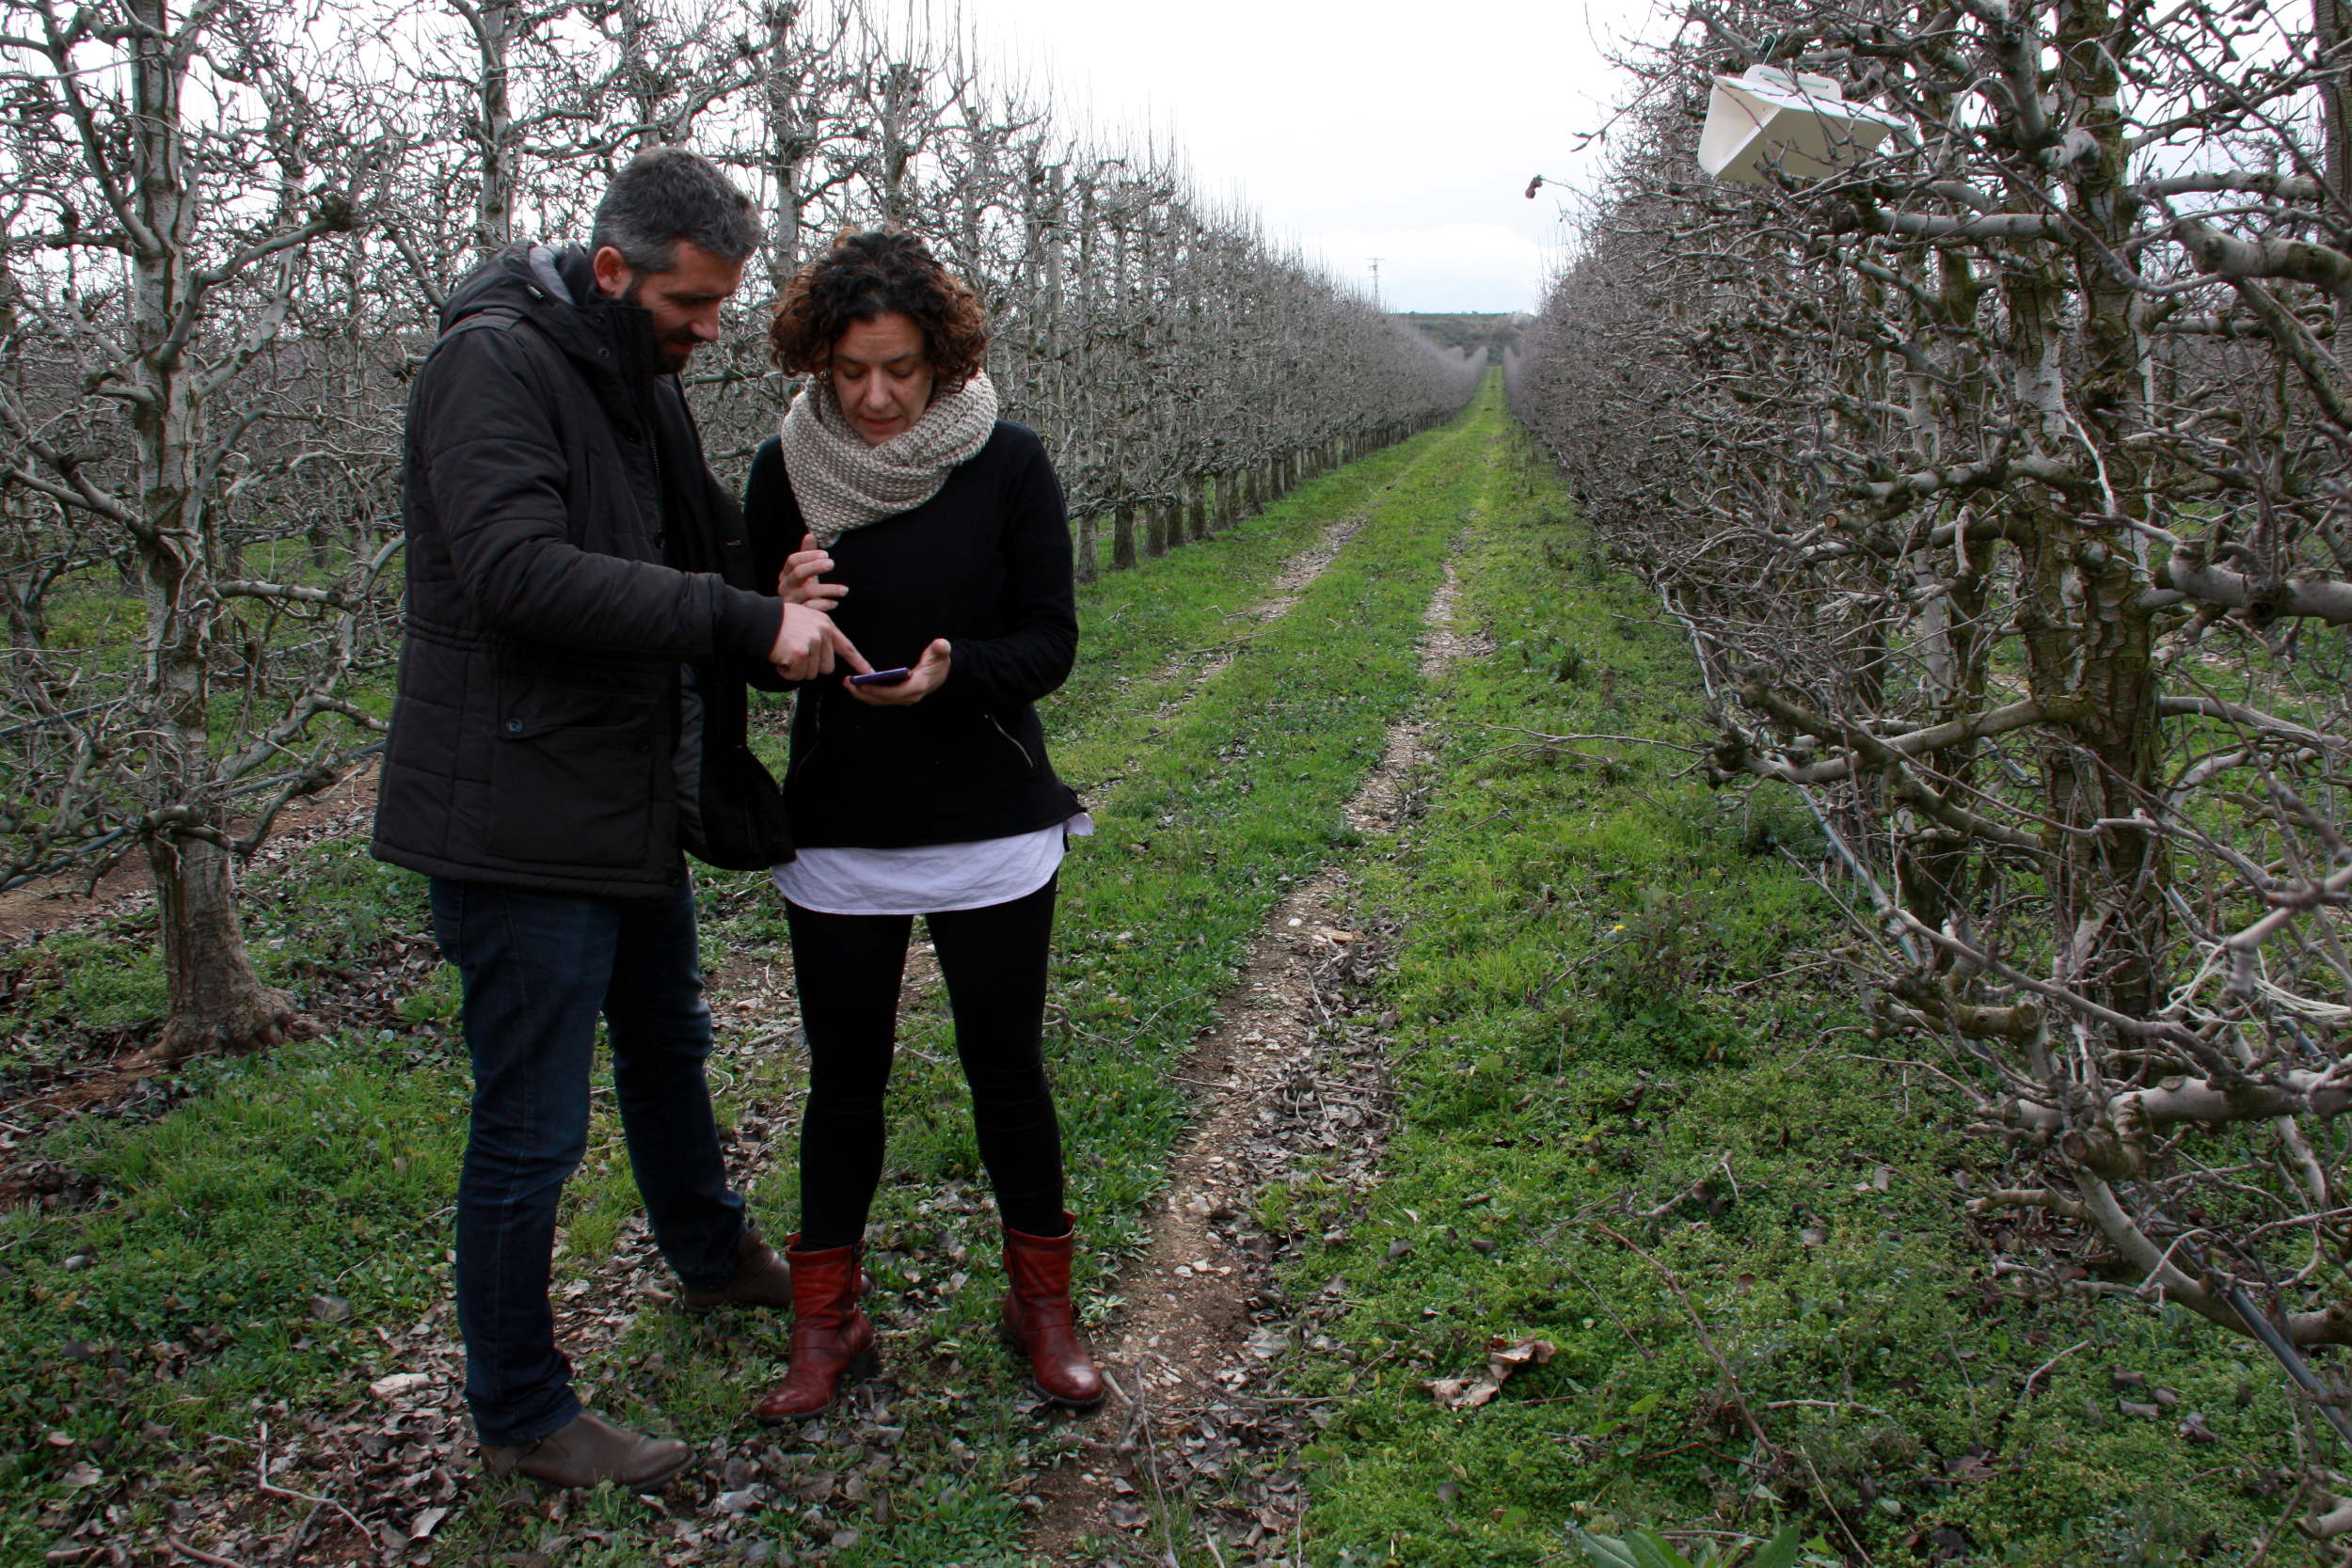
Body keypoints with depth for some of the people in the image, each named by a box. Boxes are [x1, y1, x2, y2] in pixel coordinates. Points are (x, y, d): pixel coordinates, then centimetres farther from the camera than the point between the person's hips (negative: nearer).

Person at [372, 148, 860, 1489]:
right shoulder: (494, 363, -17)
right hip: (522, 817, -10)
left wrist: (786, 585, -4)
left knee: (669, 1043, 28)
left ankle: (716, 1257, 52)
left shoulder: (643, 381, 12)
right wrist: (744, 622, -31)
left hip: (635, 805, 10)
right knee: (532, 1131, 1)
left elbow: (709, 538, 19)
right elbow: (521, 571, -30)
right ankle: (521, 1415, 19)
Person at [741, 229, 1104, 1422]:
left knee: (1006, 1067, 8)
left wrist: (950, 673, -25)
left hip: (992, 831, -1)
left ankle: (1040, 1301, 29)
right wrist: (784, 617, -17)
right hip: (838, 838, 2)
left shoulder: (1007, 464, -6)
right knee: (844, 1078, 10)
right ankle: (825, 1322, 27)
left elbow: (1052, 642, -6)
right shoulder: (785, 472, -1)